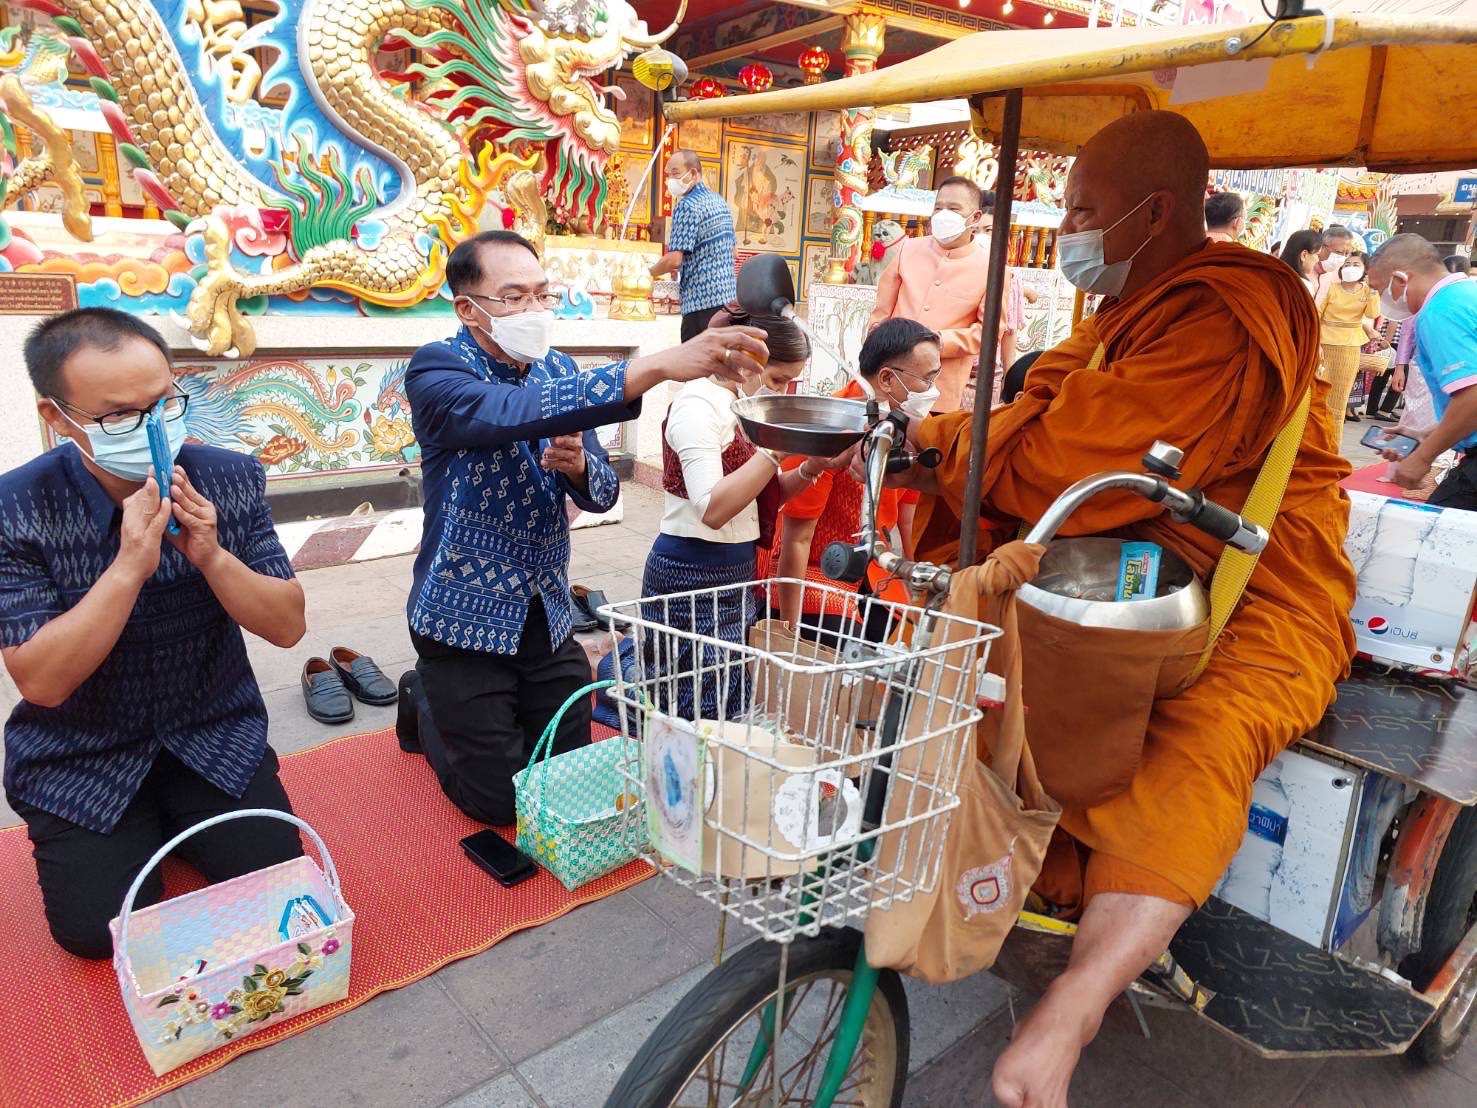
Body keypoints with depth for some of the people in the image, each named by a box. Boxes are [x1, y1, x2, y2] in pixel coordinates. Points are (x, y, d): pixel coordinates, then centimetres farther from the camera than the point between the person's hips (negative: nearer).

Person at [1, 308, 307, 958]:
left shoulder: (231, 479, -12)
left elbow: (287, 627, -11)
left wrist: (211, 556, -28)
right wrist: (130, 566, -32)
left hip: (215, 737, 2)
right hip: (79, 759, -1)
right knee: (98, 928, -9)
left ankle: (175, 821, 22)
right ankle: (142, 831, 21)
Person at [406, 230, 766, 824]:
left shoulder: (558, 369, 2)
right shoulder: (436, 371, -17)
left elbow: (601, 492, 1)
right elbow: (515, 414, -39)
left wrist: (577, 466, -24)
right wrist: (660, 365, -48)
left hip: (547, 614, 6)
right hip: (466, 617, -5)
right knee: (499, 798, 4)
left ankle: (456, 709, 41)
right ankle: (427, 709, 31)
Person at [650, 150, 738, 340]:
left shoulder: (686, 206, -11)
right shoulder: (719, 201, 16)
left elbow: (674, 260, -18)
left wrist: (647, 273, 1)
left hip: (702, 303, -9)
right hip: (728, 297, 9)